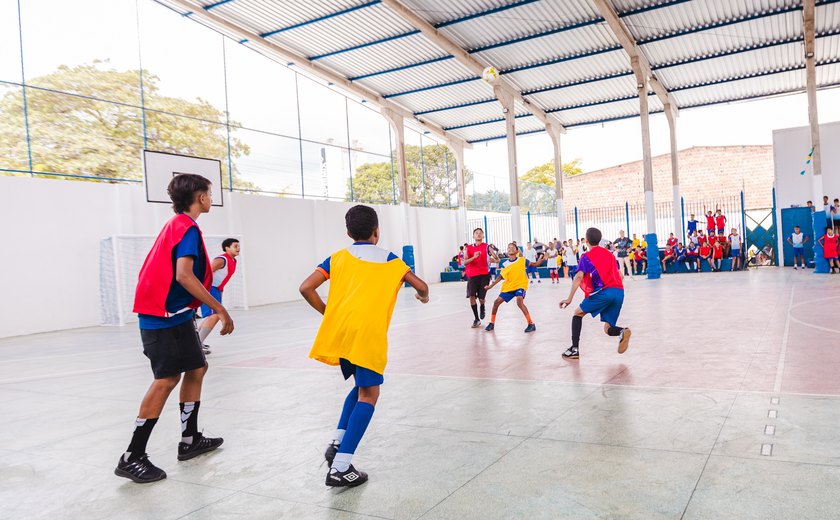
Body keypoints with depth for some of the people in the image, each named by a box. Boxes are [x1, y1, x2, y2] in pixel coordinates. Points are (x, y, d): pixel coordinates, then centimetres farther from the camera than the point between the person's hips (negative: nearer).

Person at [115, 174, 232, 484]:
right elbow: (184, 276, -25)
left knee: (196, 369, 14)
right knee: (167, 380, -7)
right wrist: (220, 310, -23)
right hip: (166, 318, -10)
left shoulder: (175, 225, 16)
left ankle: (189, 440, 22)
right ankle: (132, 458, -1)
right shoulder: (188, 228, -14)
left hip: (175, 316, 10)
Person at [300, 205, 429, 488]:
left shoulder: (338, 258, 16)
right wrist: (424, 296, 35)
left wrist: (328, 313, 16)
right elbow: (421, 286, 13)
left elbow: (306, 288, 5)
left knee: (361, 386, 24)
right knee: (368, 394, 0)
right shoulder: (389, 260, 13)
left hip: (337, 331, 4)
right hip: (368, 334, -4)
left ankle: (337, 442, 12)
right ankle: (340, 467, -7)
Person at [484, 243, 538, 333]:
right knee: (497, 302, 0)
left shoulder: (522, 260, -6)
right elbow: (501, 276, 11)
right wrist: (491, 285, 7)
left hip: (520, 285, -5)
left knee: (519, 301, -30)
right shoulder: (505, 264, 2)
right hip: (508, 287, 5)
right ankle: (492, 323, 21)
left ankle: (531, 324, -20)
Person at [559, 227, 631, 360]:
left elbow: (579, 277, -7)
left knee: (578, 313, 15)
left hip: (603, 292, -5)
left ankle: (575, 349, 5)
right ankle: (622, 332, -22)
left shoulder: (586, 257, 5)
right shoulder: (609, 254, 23)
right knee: (608, 328, 14)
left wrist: (570, 298, -10)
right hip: (619, 292, 5)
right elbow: (620, 275, 23)